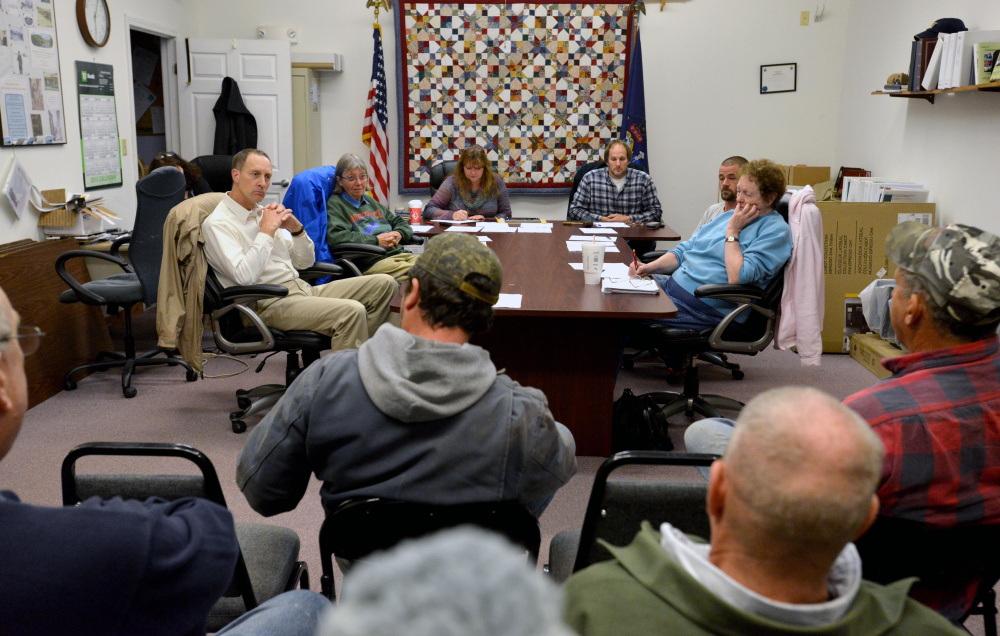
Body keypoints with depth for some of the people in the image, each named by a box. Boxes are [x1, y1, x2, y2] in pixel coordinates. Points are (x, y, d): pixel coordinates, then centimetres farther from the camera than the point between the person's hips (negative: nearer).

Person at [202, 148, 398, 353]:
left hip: (303, 288, 9)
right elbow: (245, 276, -21)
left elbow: (305, 262, 21)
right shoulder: (217, 224, -4)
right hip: (269, 303, -8)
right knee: (352, 311, -32)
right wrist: (267, 231, -14)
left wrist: (296, 228, 2)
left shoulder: (264, 213, 19)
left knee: (384, 283, -5)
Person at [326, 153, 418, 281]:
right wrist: (376, 240, -10)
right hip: (372, 263, -8)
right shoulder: (335, 204, 5)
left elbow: (400, 222, 35)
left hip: (400, 254, 8)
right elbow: (335, 237, -13)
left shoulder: (370, 201, 29)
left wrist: (399, 234, 8)